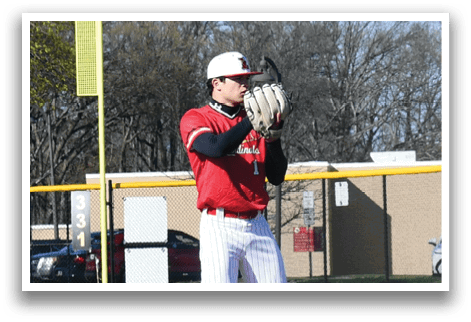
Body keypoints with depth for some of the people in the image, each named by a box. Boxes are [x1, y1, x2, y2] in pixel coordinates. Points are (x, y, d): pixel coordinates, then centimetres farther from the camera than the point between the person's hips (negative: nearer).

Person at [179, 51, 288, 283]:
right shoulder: (195, 119, 0)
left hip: (258, 226, 6)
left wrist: (273, 137, -6)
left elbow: (277, 177, 9)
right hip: (220, 227, -6)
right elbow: (217, 147, -23)